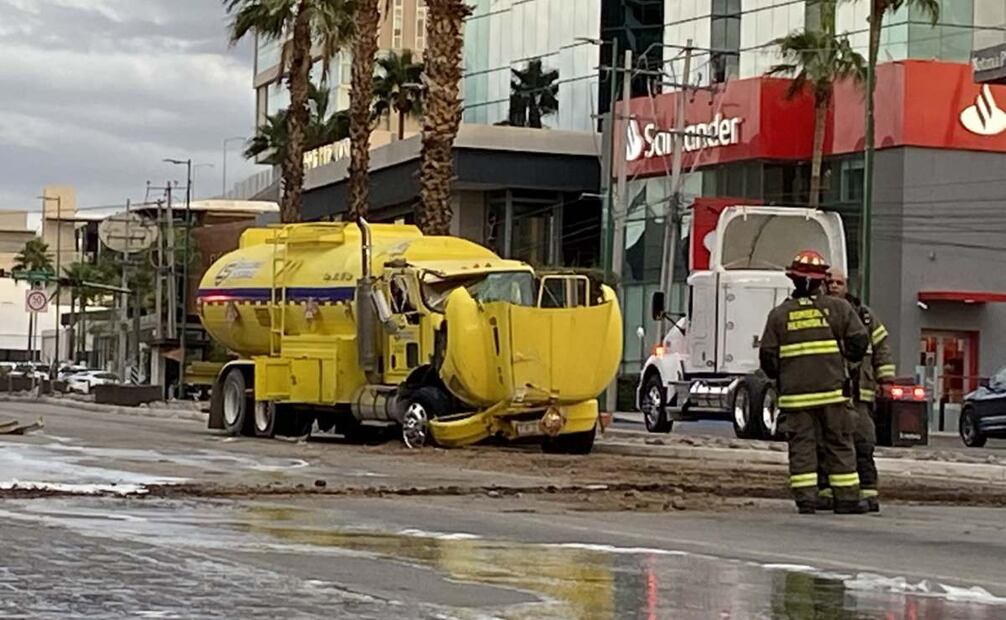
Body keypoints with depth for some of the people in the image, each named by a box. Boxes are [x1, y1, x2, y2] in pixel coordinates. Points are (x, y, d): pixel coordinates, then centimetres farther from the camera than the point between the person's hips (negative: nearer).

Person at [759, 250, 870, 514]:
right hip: (832, 389, 0)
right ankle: (846, 499, 6)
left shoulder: (779, 314, 3)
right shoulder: (838, 308, 1)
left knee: (801, 445, 3)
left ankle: (806, 500, -3)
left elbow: (768, 355, 2)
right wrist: (846, 359, 19)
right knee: (839, 445, 6)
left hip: (794, 393, 1)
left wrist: (778, 377, 21)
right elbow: (858, 341, -1)